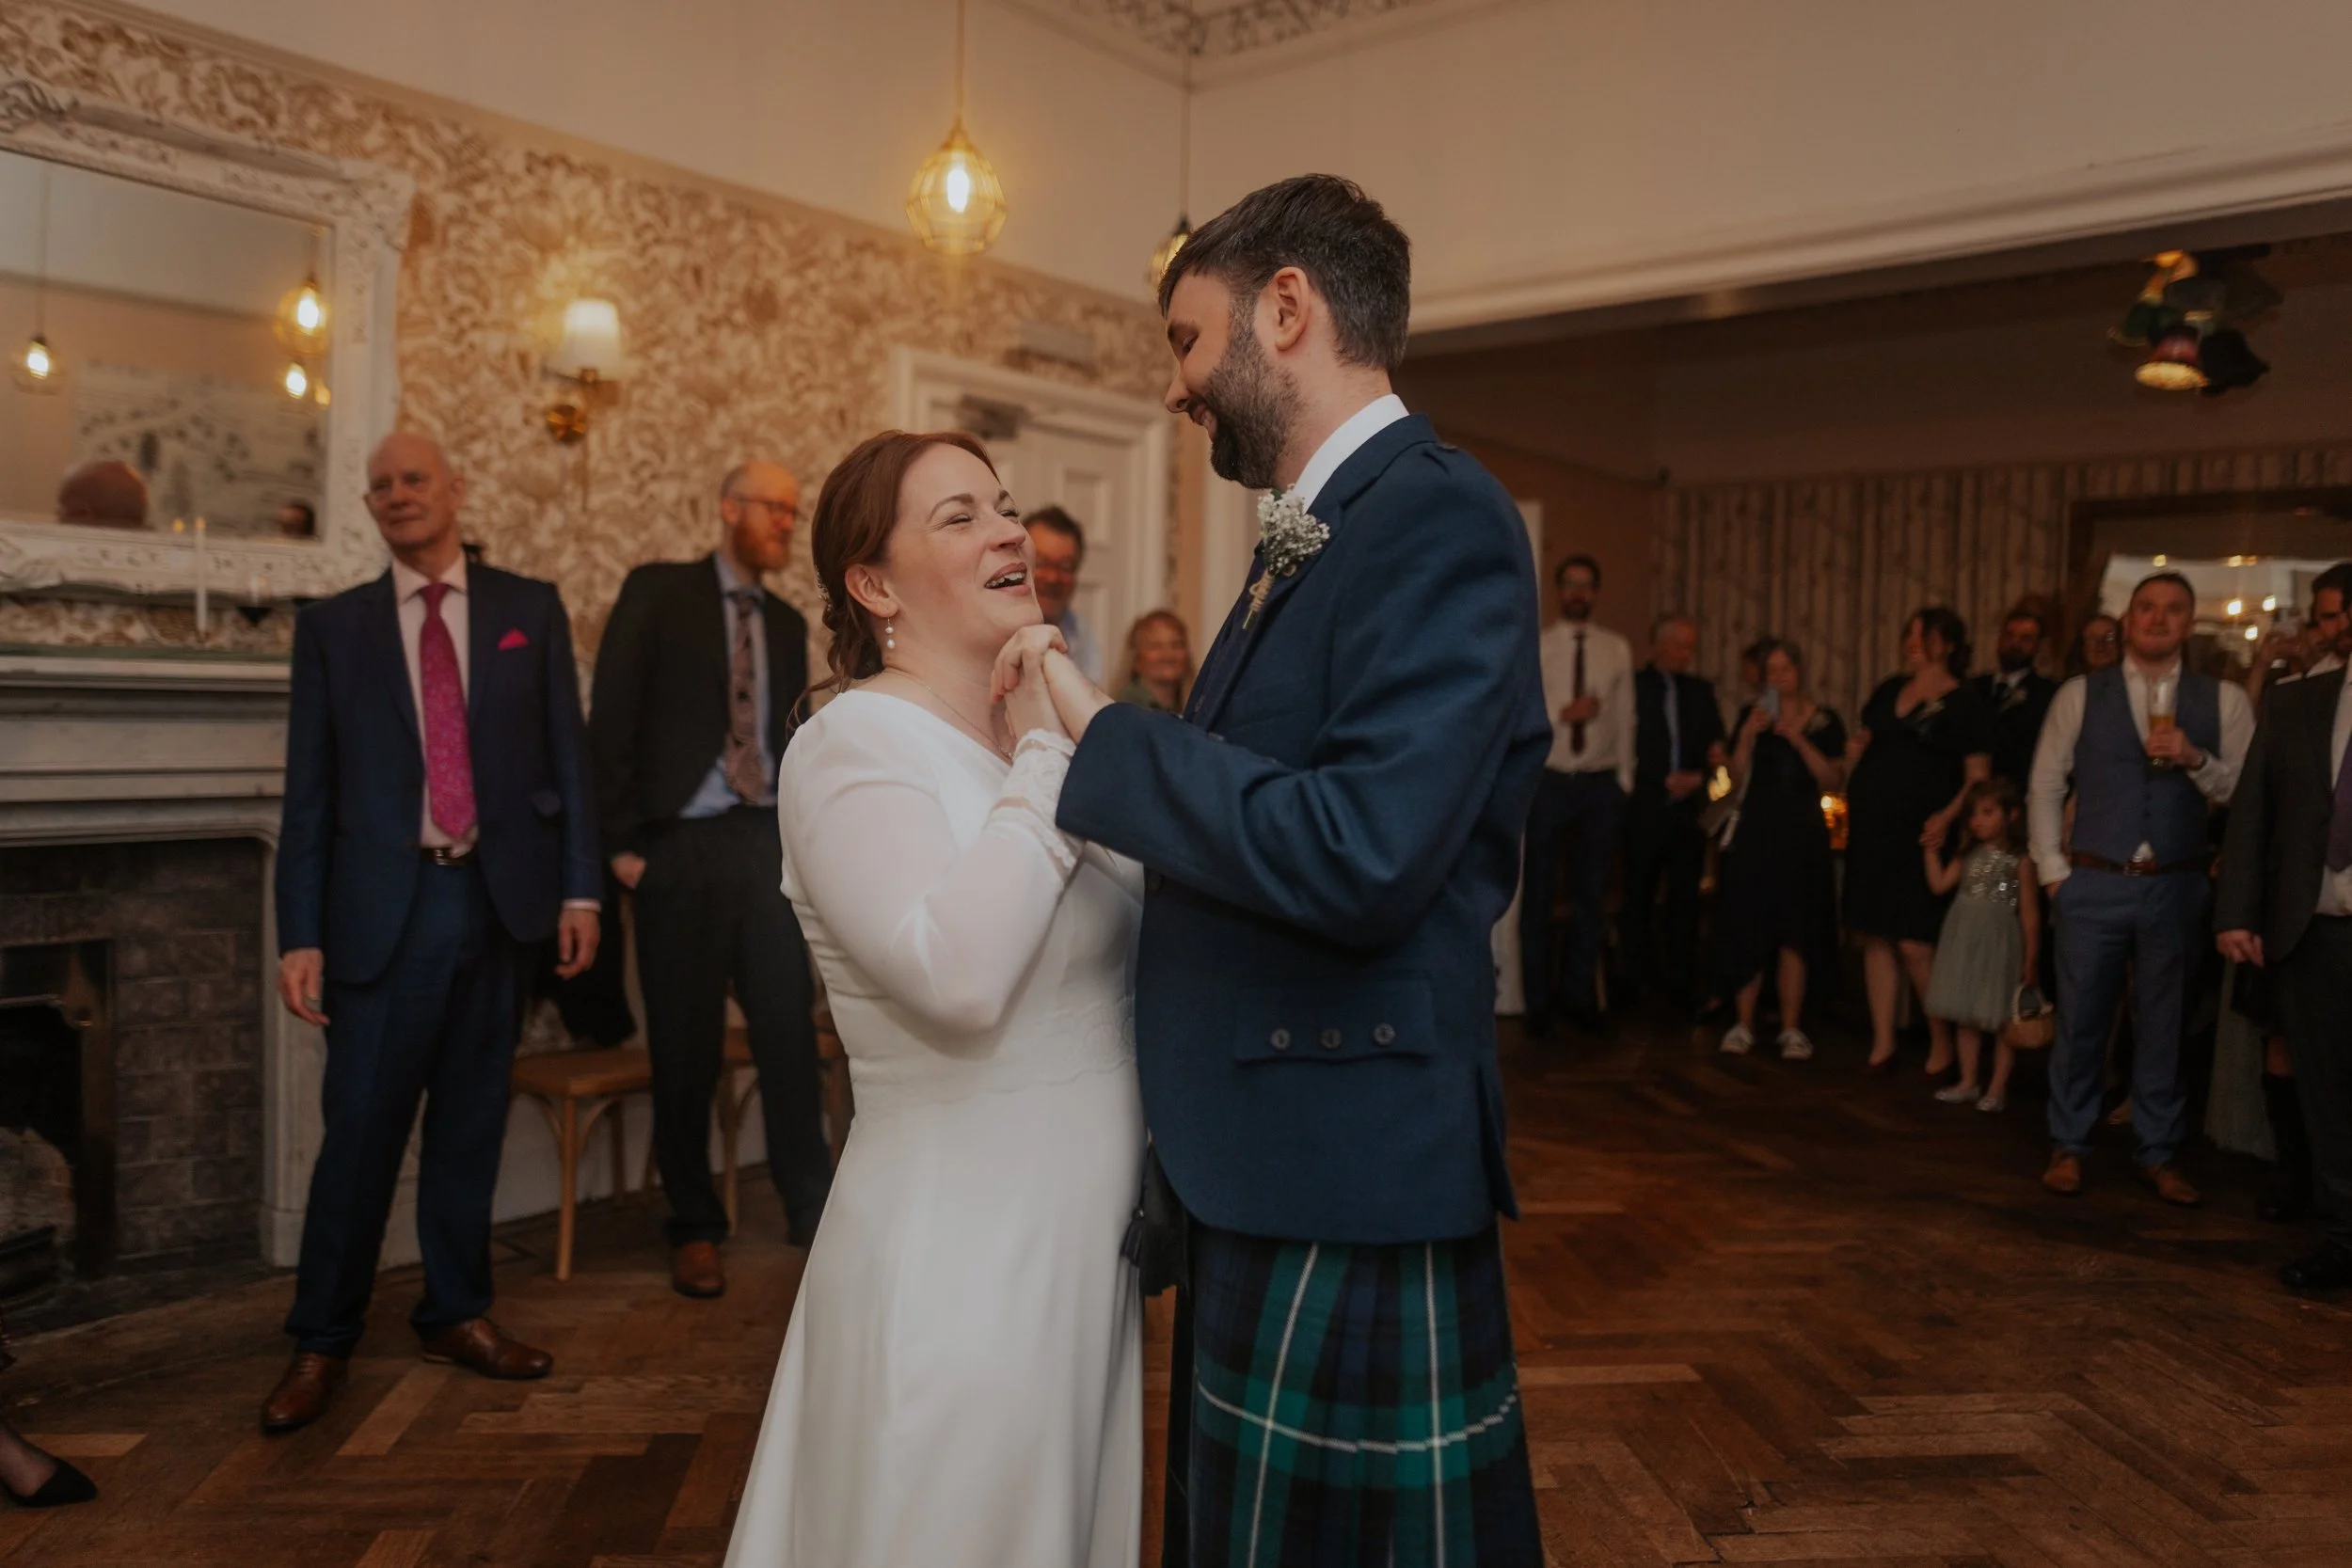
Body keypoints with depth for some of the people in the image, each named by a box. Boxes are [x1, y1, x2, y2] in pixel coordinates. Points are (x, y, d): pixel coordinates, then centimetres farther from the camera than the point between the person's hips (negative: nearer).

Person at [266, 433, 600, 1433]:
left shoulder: (531, 610, 9)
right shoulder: (332, 627, 7)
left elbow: (567, 753, 6)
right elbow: (308, 791, 4)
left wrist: (580, 889, -1)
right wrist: (299, 934, -2)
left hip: (502, 900, 1)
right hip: (384, 907, -1)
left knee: (471, 1124, 10)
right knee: (360, 1127, -1)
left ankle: (457, 1314, 24)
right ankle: (321, 1342, 15)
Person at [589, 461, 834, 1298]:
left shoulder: (787, 623, 15)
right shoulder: (658, 592, 1)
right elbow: (611, 721, -4)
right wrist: (623, 842, -8)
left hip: (765, 844, 4)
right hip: (680, 847, -3)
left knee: (790, 1031, 2)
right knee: (686, 1047, 5)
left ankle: (811, 1206, 15)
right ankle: (694, 1230, 19)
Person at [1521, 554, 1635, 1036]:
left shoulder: (1617, 650, 5)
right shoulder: (1535, 648, -2)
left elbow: (1625, 719, 5)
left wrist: (1624, 780, 2)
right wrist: (1562, 715, -19)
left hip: (1602, 785, 2)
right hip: (1548, 784, -2)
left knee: (1590, 894, 11)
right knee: (1539, 895, 5)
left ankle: (1579, 995, 23)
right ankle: (1538, 1002, 16)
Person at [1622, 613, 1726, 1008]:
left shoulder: (1701, 690, 15)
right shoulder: (1632, 685, 0)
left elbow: (1716, 740, 16)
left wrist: (1707, 765, -6)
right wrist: (1665, 780, -11)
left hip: (1688, 809, 3)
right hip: (1644, 809, -3)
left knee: (1685, 898, 0)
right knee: (1638, 898, 2)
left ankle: (1681, 983, 4)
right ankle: (1637, 980, 9)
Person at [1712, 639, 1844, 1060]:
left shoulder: (1825, 721, 4)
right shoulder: (1752, 714, 8)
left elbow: (1833, 779, -5)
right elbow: (1737, 778, 3)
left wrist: (1799, 739, -15)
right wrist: (1748, 735, -11)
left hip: (1802, 834, -1)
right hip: (1756, 831, 1)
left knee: (1795, 932, -1)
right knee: (1748, 929, 0)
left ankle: (1791, 1029, 5)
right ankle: (1744, 1025, 7)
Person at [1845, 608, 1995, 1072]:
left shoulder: (1964, 704, -4)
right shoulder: (1888, 690, 12)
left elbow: (1978, 779, -6)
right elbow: (1865, 744, 27)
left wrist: (1947, 816, -19)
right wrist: (1856, 750, 7)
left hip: (1918, 836, -5)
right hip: (1870, 829, 6)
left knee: (1914, 944, -9)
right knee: (1875, 937, 6)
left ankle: (1942, 1043, 8)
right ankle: (1883, 1042, 13)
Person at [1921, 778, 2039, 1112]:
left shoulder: (2019, 862, -6)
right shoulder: (1969, 856, 9)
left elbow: (2029, 912, -5)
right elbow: (1939, 884, 5)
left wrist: (2031, 957, -7)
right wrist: (1932, 851, -1)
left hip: (1999, 946, -6)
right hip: (1965, 945, 6)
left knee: (2001, 1019, 2)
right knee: (1966, 1016, 12)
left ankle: (1998, 1088, 11)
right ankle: (1968, 1082, 23)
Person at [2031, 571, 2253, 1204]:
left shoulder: (2223, 701, 4)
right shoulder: (2080, 695, 3)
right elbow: (2045, 788, 4)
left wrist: (2197, 760, -18)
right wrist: (2053, 872, -2)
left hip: (2177, 888, 1)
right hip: (2093, 885, -1)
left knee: (2164, 1026, 10)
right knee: (2080, 1021, 5)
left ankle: (2158, 1156, 22)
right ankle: (2068, 1147, 18)